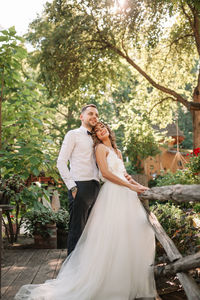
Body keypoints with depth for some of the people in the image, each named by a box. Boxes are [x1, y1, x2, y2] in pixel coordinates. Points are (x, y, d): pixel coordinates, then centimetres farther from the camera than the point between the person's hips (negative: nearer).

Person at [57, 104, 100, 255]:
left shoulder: (94, 139, 24)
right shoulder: (73, 135, 3)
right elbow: (61, 162, -5)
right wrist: (72, 187, -13)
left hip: (95, 187, 7)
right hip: (80, 186, -7)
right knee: (77, 230, -7)